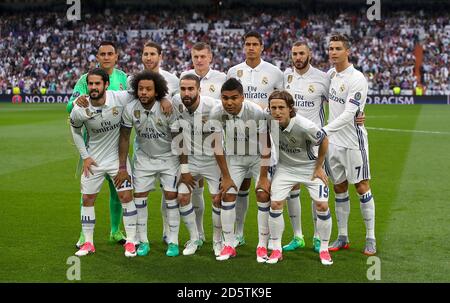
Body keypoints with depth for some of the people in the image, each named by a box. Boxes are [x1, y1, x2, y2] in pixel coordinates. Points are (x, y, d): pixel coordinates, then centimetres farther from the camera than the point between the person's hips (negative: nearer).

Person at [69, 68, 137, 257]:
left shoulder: (121, 98, -20)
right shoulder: (79, 110, -16)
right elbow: (75, 130, 5)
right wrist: (84, 156, 1)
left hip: (117, 156, -1)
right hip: (93, 159, 1)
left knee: (126, 196, -5)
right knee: (87, 199, 5)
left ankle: (131, 242, 5)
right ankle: (88, 243, 17)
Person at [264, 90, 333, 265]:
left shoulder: (305, 126, -32)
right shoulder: (269, 120, -21)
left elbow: (324, 142, -13)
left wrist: (318, 167, -5)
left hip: (310, 167, -3)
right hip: (285, 167, 3)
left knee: (322, 205, -10)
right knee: (275, 204, -8)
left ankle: (324, 250, 8)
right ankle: (276, 250, 6)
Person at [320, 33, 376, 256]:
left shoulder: (357, 79, -15)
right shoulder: (330, 74, 7)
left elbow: (348, 114, -22)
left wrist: (324, 130, -30)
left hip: (353, 141, -6)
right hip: (333, 141, 7)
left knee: (362, 187, -1)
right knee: (339, 188, 11)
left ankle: (370, 238, 7)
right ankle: (342, 237, 19)